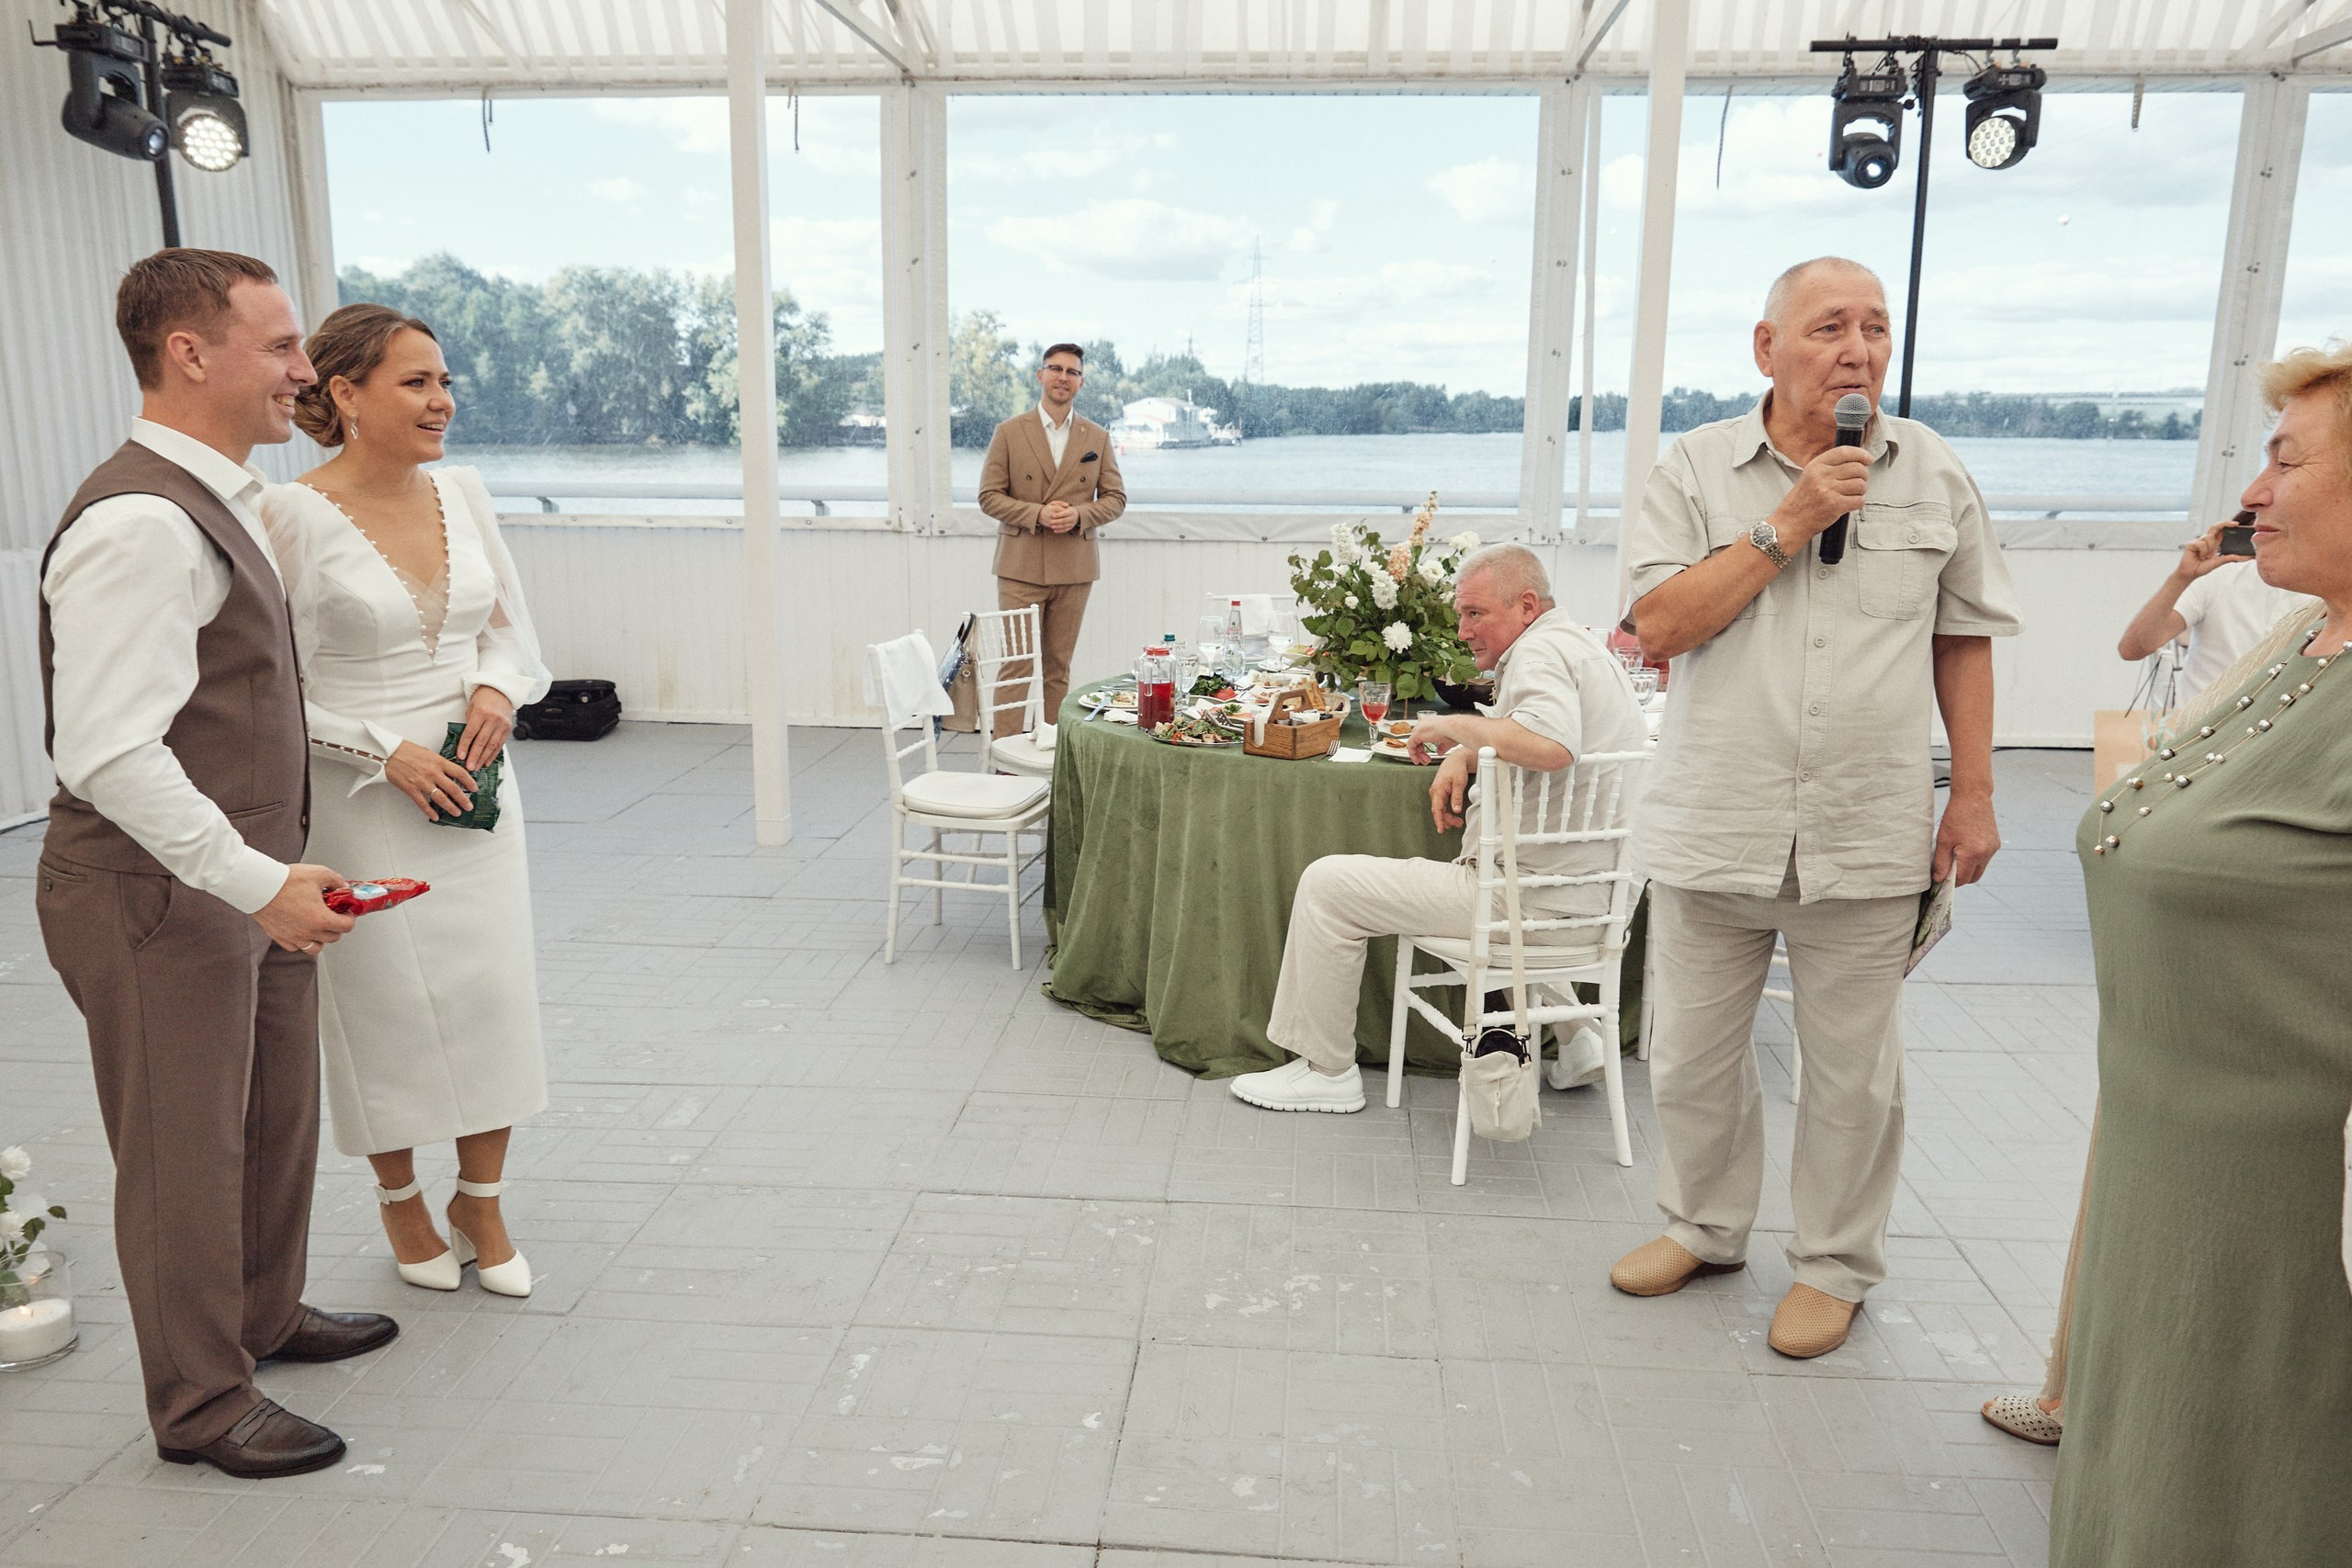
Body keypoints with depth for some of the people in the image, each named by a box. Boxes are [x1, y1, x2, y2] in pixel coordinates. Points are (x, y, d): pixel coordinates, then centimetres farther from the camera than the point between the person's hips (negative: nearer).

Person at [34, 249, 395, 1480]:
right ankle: (200, 1407, 26)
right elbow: (110, 756, -27)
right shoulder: (139, 522, -23)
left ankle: (264, 1314, 45)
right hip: (161, 900, -10)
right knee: (185, 1152, 7)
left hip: (246, 880, 10)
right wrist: (261, 881, -24)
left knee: (277, 1118, 23)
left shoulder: (217, 500, 9)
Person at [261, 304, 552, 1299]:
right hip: (365, 799, -4)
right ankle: (400, 1199, 31)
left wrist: (498, 688, -6)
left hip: (476, 783, 5)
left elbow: (511, 626, 13)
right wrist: (388, 751, -16)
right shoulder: (292, 515, -12)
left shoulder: (463, 493, 3)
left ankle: (480, 1201, 26)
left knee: (495, 991, 7)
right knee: (391, 1004, 7)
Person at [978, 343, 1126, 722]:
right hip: (1021, 566, -2)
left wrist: (1079, 514, -11)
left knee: (1059, 668, 7)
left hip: (1074, 567, 2)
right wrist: (1037, 513, -15)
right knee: (1016, 665, -5)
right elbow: (989, 496, 0)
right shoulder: (1008, 433, 3)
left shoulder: (1097, 438, 9)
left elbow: (1116, 498, 9)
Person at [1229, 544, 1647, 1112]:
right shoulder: (1579, 646, 18)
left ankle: (1325, 1071, 3)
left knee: (1328, 883, -6)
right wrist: (1459, 756, 5)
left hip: (1532, 896, -10)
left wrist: (1448, 725, -22)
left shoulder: (1541, 651, -15)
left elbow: (1549, 745, -36)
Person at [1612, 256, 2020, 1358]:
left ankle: (1835, 1264, 29)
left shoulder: (1933, 474, 4)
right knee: (1691, 1056, 13)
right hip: (1713, 832, 0)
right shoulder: (1696, 471, 0)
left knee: (1853, 1071, 10)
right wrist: (1788, 523, -15)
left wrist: (1974, 794, 4)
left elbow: (1963, 640, 9)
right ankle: (1704, 1228, 35)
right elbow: (1662, 625, -10)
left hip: (1868, 838, 0)